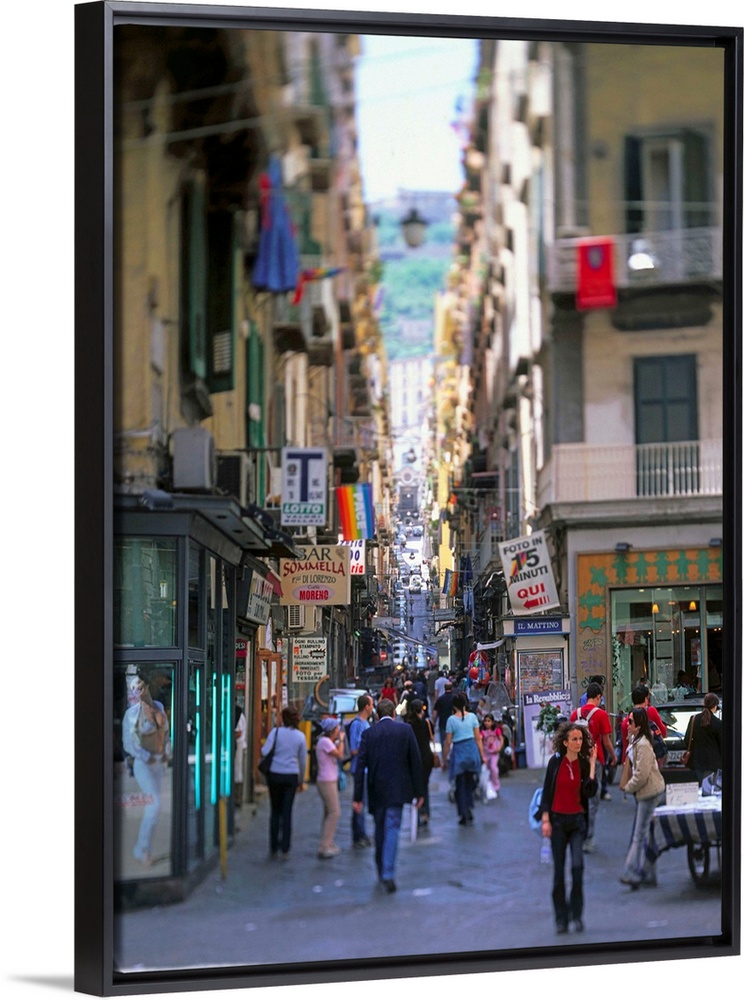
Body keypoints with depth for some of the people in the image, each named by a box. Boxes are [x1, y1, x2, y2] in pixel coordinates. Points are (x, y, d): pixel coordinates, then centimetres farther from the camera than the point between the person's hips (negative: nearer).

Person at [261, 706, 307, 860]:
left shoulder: (276, 732, -6)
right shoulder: (300, 736, 1)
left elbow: (265, 752, -12)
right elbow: (303, 760, 7)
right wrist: (302, 781, 17)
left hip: (275, 775, -1)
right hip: (291, 776, 1)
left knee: (275, 811, 11)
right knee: (287, 812, 4)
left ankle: (273, 848, 13)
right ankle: (285, 850, 2)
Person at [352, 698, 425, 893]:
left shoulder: (368, 733, 1)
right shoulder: (405, 731, -1)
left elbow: (360, 765, -1)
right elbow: (416, 762, 0)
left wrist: (358, 797, 1)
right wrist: (418, 791, 7)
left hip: (376, 790, 2)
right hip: (397, 790, -2)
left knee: (379, 831, 16)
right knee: (392, 829, -4)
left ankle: (382, 871, 27)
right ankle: (388, 874, -16)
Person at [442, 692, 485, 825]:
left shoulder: (451, 719, -7)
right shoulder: (472, 716, -1)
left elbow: (448, 742, -4)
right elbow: (478, 738, 1)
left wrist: (444, 760, 5)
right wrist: (482, 755, 10)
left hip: (458, 752, -2)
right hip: (472, 750, 2)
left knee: (460, 785, 9)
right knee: (470, 782, 20)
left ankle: (464, 815, 9)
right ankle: (469, 809, 11)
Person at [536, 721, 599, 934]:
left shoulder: (584, 764, 2)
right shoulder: (555, 762, 0)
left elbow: (591, 793, -11)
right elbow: (546, 792, 2)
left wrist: (592, 765, -12)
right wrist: (545, 819, -6)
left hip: (577, 820, 0)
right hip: (557, 819, 0)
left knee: (577, 865, -15)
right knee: (559, 870, 1)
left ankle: (577, 915, -3)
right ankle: (561, 919, 9)